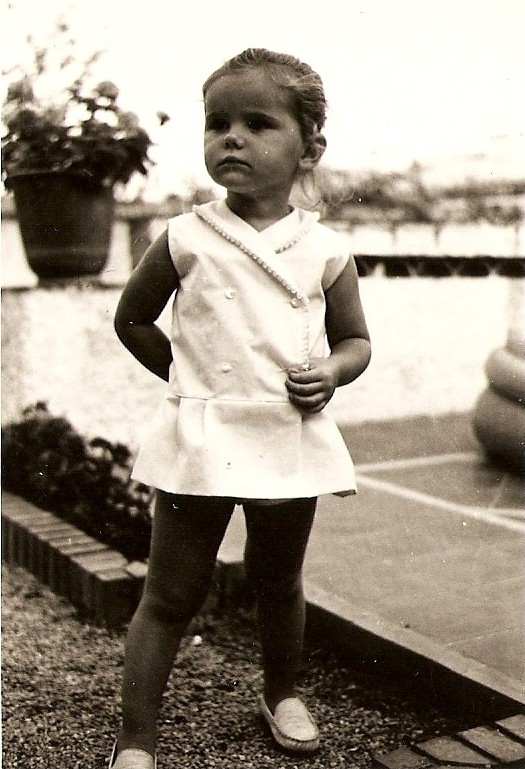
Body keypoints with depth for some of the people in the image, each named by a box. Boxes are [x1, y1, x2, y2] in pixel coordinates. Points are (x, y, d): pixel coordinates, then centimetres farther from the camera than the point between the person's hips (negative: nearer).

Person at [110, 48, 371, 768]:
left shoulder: (325, 250, -1)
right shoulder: (187, 238, -4)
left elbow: (356, 338, 9)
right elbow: (132, 318, 8)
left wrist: (329, 373, -12)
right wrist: (189, 377, 3)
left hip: (291, 439, 2)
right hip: (202, 439, -1)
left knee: (279, 580, 20)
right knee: (171, 594, 4)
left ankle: (282, 690, 45)